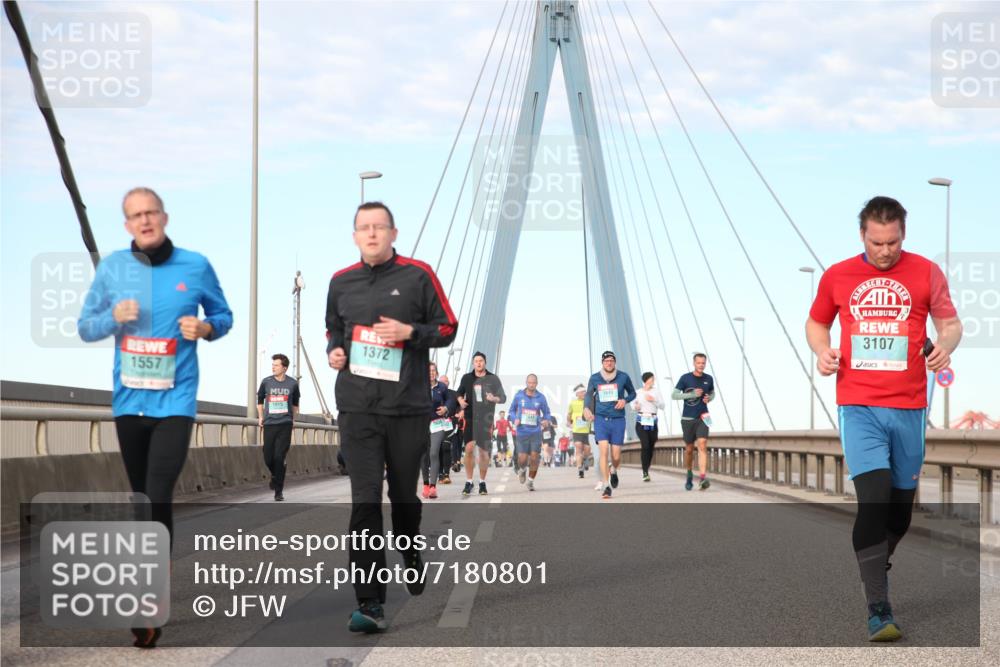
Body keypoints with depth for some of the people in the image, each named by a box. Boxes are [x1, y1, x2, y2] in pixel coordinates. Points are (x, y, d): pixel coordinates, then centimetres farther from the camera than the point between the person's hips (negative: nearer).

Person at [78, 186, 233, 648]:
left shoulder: (196, 266, -3)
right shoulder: (111, 267, 2)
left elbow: (223, 316, 11)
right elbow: (85, 327, 8)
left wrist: (205, 328, -11)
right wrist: (114, 317, -12)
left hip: (175, 401, -3)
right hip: (128, 400, 3)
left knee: (159, 498, -14)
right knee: (141, 497, 14)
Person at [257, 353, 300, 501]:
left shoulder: (292, 384, 1)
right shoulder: (266, 382, 1)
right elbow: (260, 399, 18)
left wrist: (293, 419, 19)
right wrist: (260, 417, 14)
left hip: (285, 424, -2)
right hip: (269, 424, 2)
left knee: (279, 457, -8)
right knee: (268, 458, 3)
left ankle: (278, 491, -3)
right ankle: (275, 475, 36)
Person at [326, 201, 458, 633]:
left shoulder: (417, 275, -1)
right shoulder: (341, 282, 9)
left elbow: (447, 328, 2)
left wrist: (410, 332, -14)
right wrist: (334, 351, 3)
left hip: (408, 407, -1)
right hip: (358, 409, 1)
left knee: (404, 495, 13)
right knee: (365, 503, -8)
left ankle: (411, 554, 46)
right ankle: (370, 605, -10)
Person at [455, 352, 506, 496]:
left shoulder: (493, 379, 3)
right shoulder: (467, 378, 6)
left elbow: (503, 397, 4)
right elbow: (459, 392, 19)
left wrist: (494, 398, -17)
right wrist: (461, 400, -3)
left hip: (486, 419, 0)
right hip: (470, 418, 0)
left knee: (483, 452, 4)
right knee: (469, 448, -13)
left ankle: (482, 483, 19)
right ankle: (468, 483, -5)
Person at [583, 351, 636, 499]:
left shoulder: (623, 377, 0)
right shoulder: (594, 378, 2)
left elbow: (632, 393, 14)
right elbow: (588, 394, 15)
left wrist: (625, 400, -7)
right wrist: (586, 408, -3)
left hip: (618, 420, 0)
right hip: (601, 419, 0)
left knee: (616, 456, 2)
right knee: (603, 451, -14)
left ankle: (614, 471, 38)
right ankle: (606, 487, -9)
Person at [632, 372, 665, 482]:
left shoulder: (656, 391, 8)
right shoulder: (638, 392, 6)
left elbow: (662, 405, 3)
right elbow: (633, 404, 19)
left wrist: (654, 400, -12)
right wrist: (635, 406, -3)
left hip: (653, 422, 2)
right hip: (641, 421, -2)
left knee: (651, 447, 4)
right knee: (645, 446, -15)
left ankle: (646, 470, 21)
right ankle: (645, 473, -12)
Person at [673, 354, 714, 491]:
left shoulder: (709, 379, 4)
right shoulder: (685, 378, -4)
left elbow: (713, 393, 22)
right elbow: (674, 395, -7)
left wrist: (709, 398, -3)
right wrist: (692, 394, -18)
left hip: (702, 418, 1)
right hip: (687, 418, -1)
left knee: (702, 445, -17)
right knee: (689, 449, 9)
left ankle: (702, 478, -26)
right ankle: (689, 475, 33)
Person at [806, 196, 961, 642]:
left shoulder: (926, 273, 4)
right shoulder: (836, 277, 6)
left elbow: (951, 323, 7)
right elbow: (816, 322, 19)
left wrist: (945, 345, -15)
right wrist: (821, 350, -1)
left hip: (909, 407, 2)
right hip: (859, 406, -1)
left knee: (901, 505, 10)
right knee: (874, 499, -16)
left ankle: (876, 569, 38)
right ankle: (878, 610, -14)